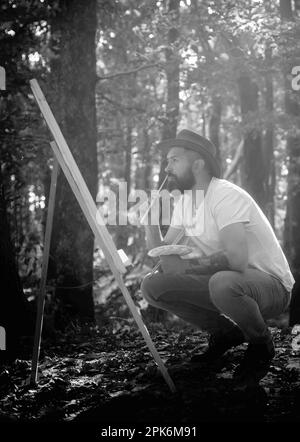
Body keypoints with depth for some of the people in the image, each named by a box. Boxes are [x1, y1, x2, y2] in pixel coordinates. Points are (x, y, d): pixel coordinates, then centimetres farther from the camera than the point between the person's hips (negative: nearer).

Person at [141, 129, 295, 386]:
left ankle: (262, 345, -9)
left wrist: (187, 265, -23)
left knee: (223, 282, -41)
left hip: (271, 284, -8)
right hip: (222, 279, 8)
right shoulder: (185, 201, 7)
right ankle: (225, 333, 11)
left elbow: (236, 259, -34)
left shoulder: (226, 196, -21)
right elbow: (164, 256, 6)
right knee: (152, 285, -5)